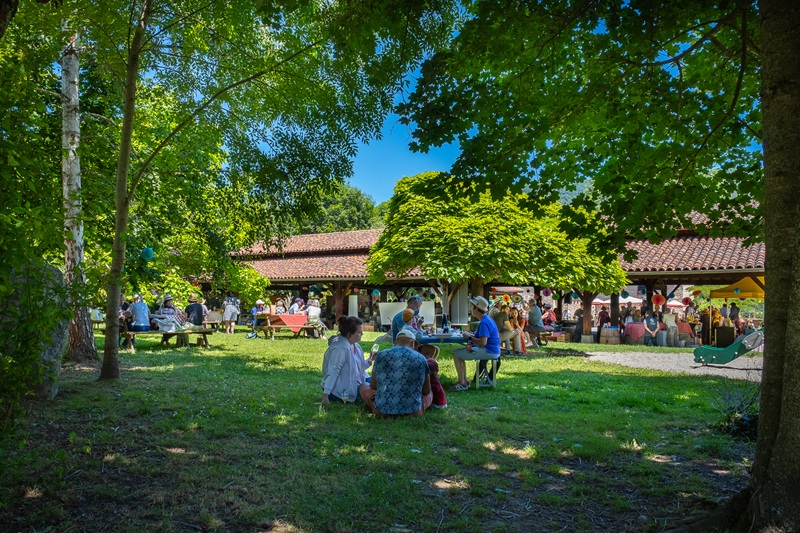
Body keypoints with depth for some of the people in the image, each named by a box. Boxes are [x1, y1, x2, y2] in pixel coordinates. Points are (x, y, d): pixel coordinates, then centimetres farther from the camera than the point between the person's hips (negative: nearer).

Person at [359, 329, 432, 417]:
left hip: (382, 411, 0)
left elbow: (373, 386, 10)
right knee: (430, 393, 33)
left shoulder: (381, 355, -1)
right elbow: (426, 392, 7)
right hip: (413, 413, 0)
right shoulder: (421, 359, -3)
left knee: (363, 386, 29)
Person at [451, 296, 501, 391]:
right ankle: (464, 381, 17)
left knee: (456, 354, -8)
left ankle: (462, 383, -4)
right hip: (491, 351, 11)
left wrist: (469, 337, -14)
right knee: (460, 352, 19)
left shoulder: (484, 323, -19)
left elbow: (483, 342, -30)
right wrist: (471, 344, 0)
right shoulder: (487, 320, 16)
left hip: (488, 351, -11)